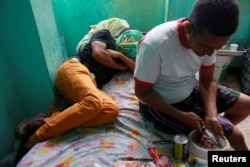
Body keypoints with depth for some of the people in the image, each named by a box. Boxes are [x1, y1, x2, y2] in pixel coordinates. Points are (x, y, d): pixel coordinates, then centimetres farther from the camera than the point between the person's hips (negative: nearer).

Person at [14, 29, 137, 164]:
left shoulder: (119, 54, 34)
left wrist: (119, 55, 14)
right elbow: (98, 53, 1)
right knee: (93, 102, -38)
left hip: (91, 82, 6)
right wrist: (121, 67, 13)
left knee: (112, 110, -27)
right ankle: (36, 136, -28)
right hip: (74, 68, -5)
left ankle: (48, 120, -28)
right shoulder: (105, 34, 20)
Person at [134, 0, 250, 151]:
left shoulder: (208, 40, -13)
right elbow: (142, 92, -23)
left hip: (191, 90, 7)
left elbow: (207, 81, -3)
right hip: (161, 104, -6)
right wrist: (182, 116, -24)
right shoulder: (155, 45, -33)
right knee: (234, 136, -8)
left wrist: (212, 114, -20)